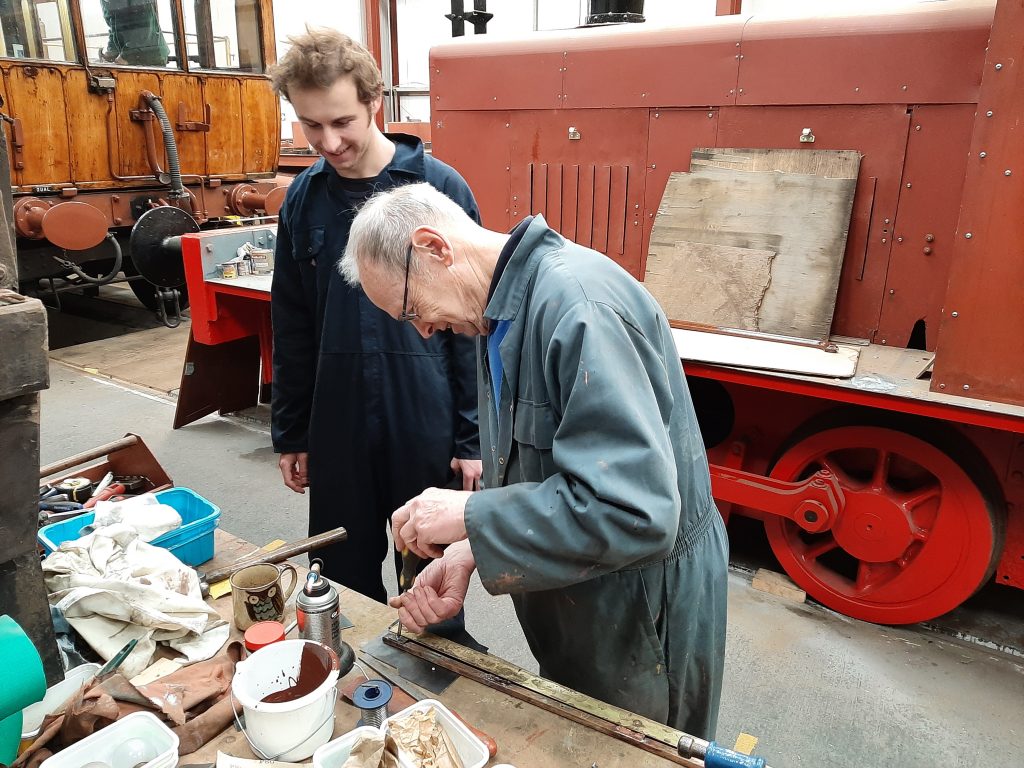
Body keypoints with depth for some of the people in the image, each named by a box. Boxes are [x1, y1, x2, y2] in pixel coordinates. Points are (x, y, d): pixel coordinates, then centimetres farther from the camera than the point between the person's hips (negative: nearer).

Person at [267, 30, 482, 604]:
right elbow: (292, 329, 9)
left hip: (426, 422, -3)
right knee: (344, 580, 18)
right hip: (335, 424, 4)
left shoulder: (440, 188, -9)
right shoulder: (303, 199, 2)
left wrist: (473, 434, -7)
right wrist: (290, 432, 11)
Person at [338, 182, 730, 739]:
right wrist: (465, 553, -7)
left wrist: (470, 515, -27)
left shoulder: (578, 303, -30)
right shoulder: (500, 310, 1)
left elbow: (636, 511, -36)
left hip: (646, 609, -8)